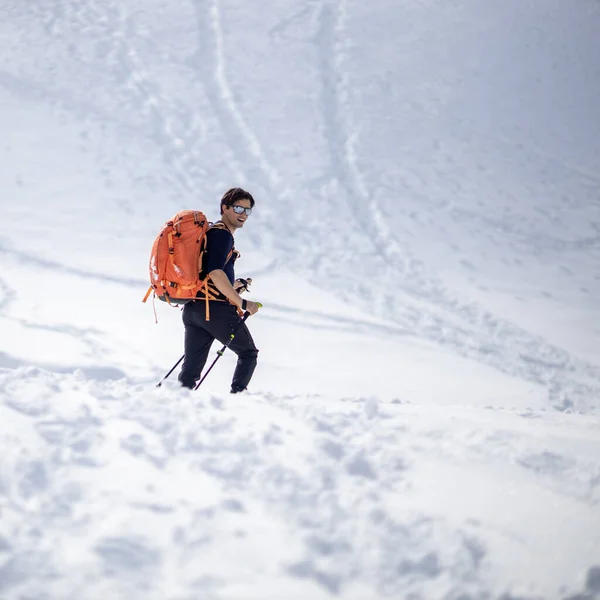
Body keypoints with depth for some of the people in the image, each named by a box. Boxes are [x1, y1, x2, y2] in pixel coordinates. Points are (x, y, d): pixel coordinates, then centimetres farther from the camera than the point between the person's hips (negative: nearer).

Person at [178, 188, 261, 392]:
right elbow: (215, 272, -22)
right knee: (248, 353, 8)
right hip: (215, 308, -8)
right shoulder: (222, 234, -9)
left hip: (192, 308, 8)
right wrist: (242, 303, -21)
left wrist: (232, 287, 24)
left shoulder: (209, 231, 22)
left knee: (191, 368, 4)